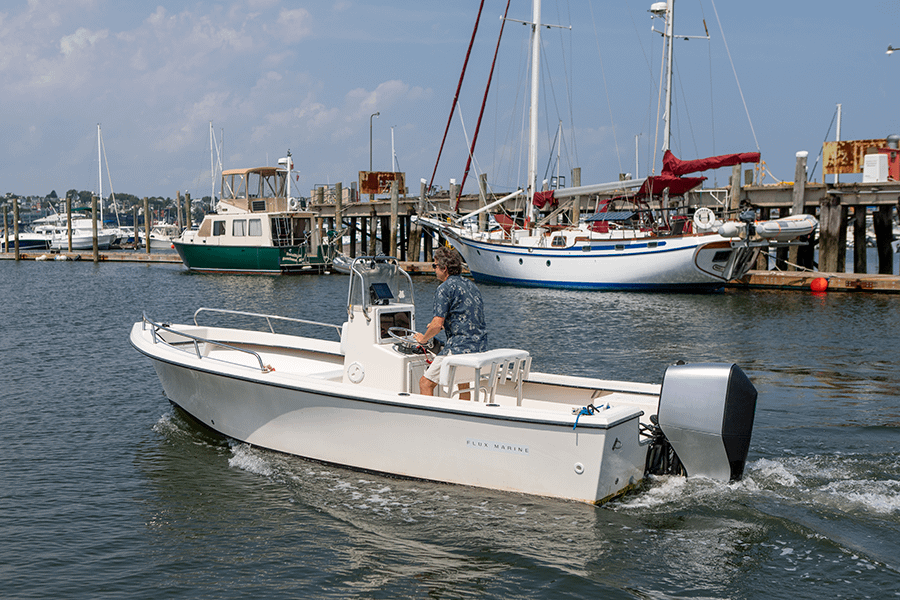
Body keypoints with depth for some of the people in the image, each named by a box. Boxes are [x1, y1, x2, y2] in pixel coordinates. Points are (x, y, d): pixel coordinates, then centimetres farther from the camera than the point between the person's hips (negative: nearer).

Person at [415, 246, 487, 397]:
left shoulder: (444, 288, -9)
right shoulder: (471, 285, 17)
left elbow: (437, 324, -15)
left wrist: (424, 338, 4)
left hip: (458, 347, -9)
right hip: (481, 347, 9)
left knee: (425, 384, -4)